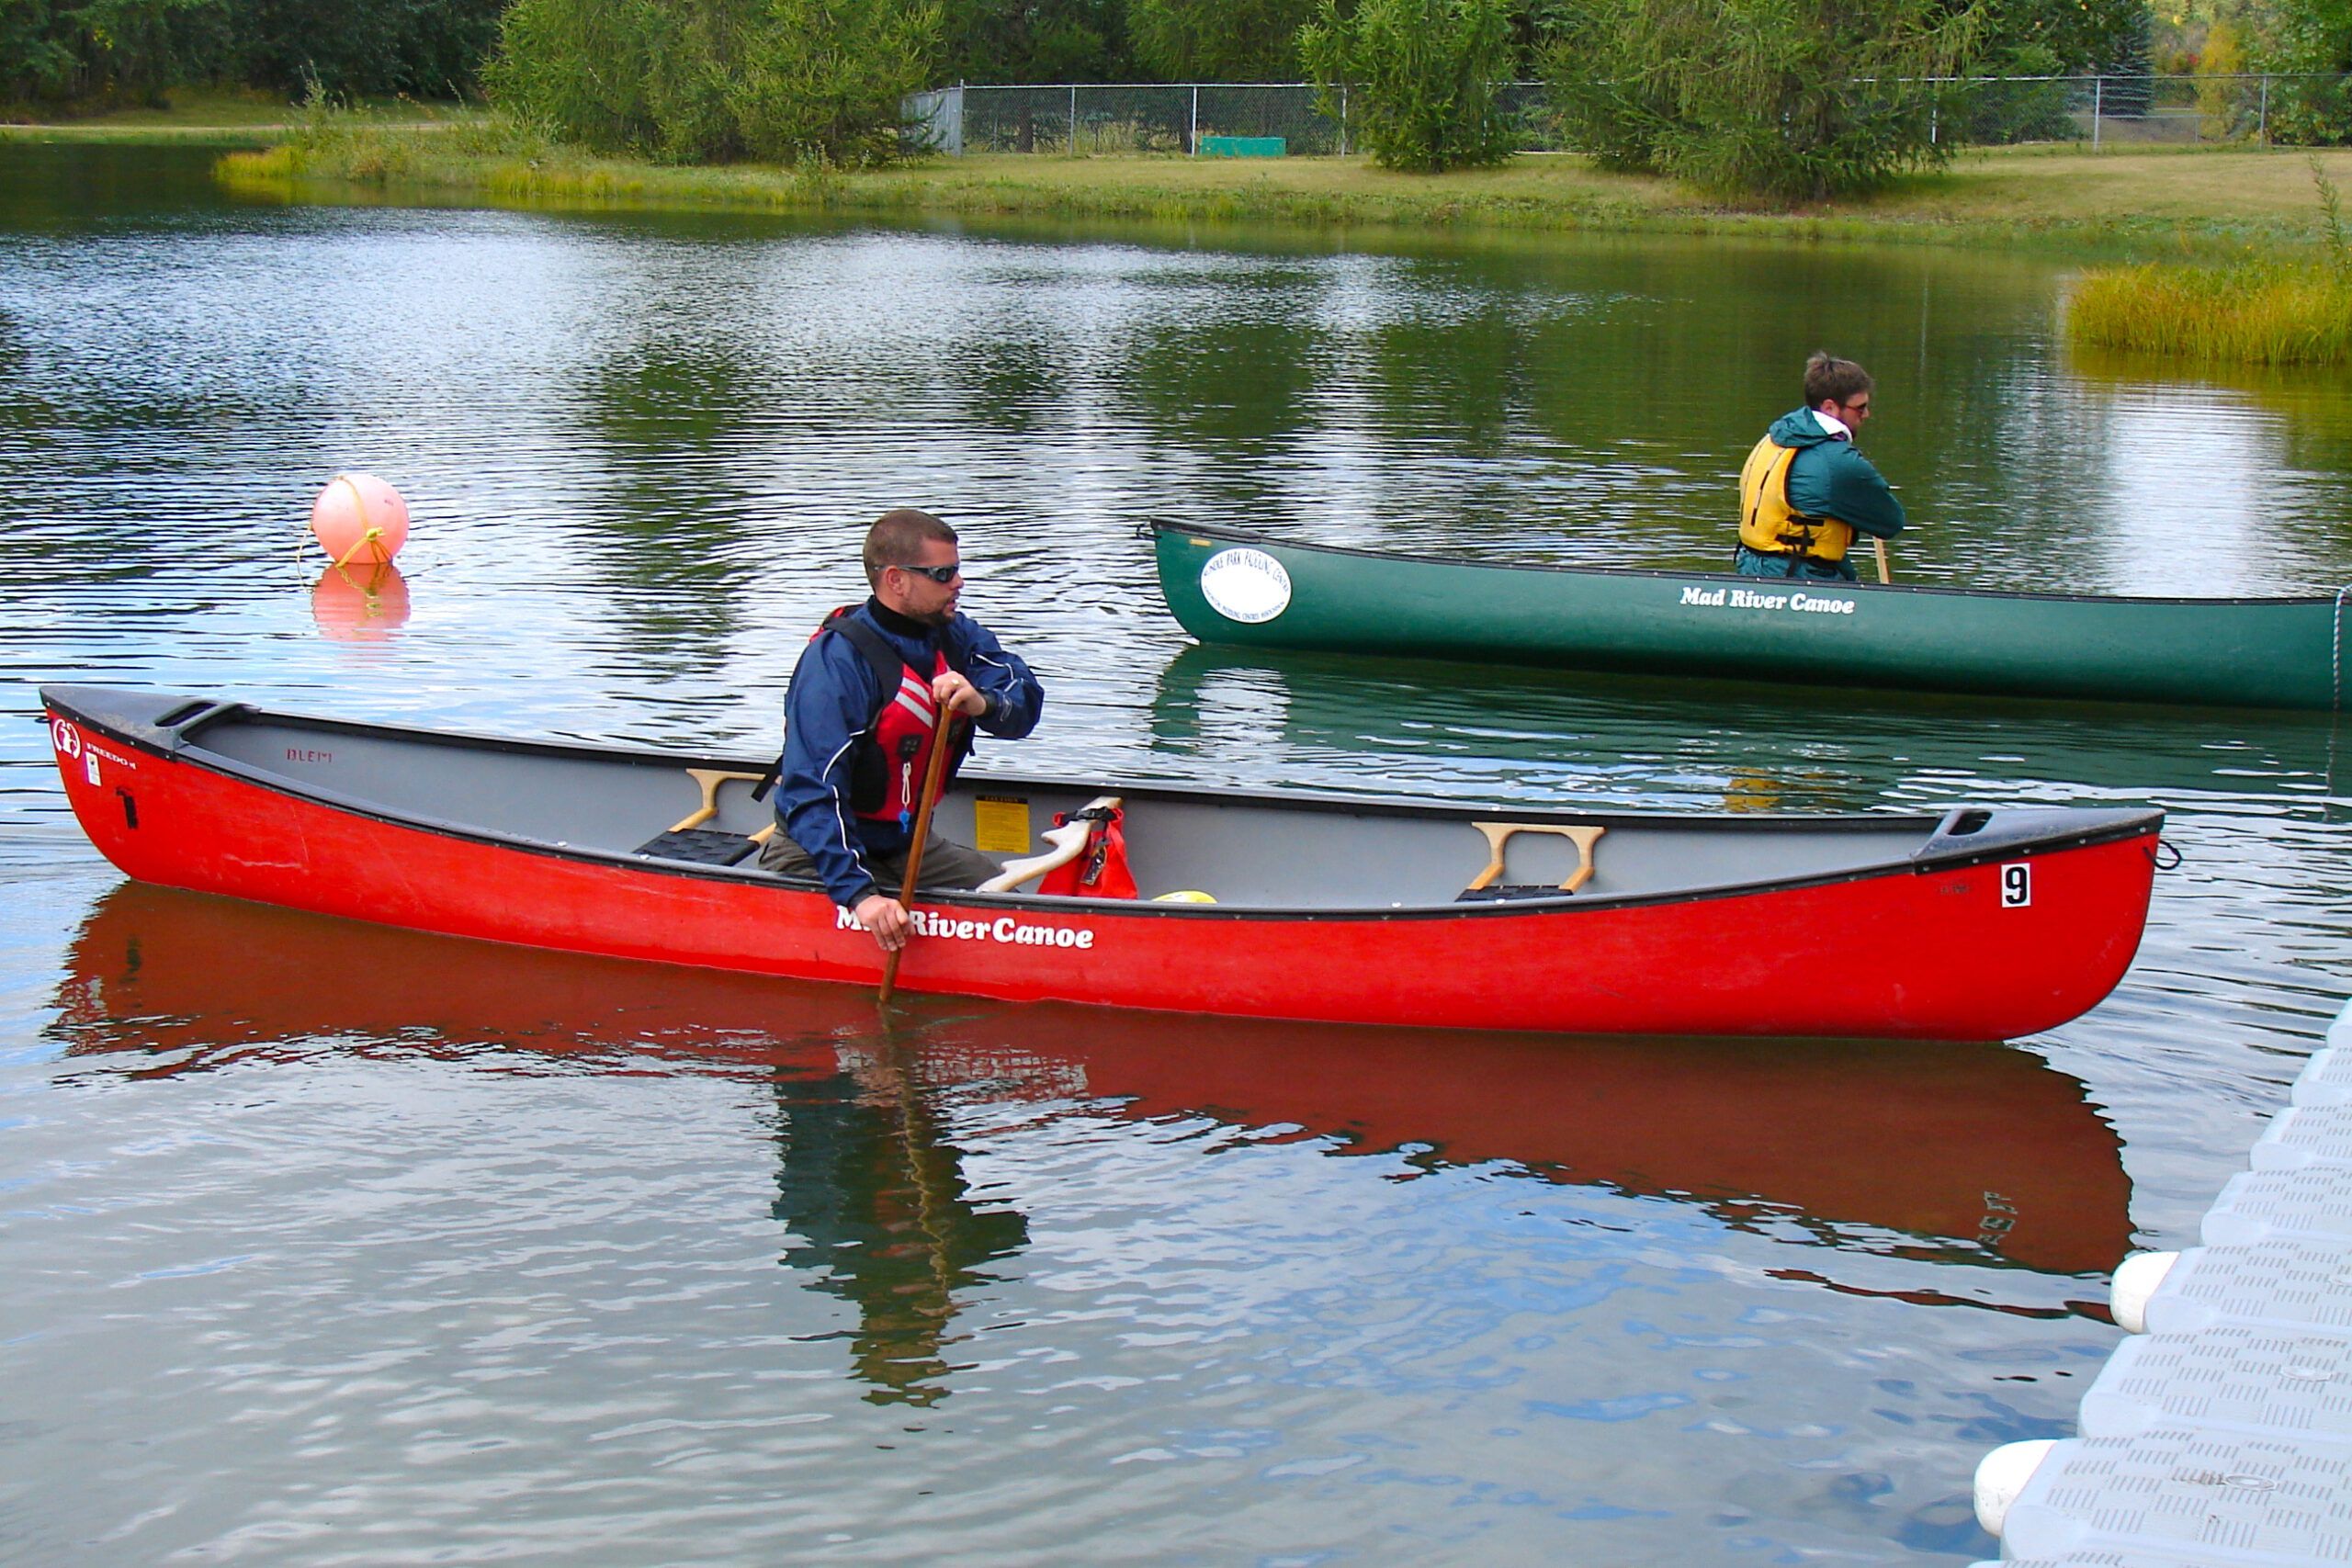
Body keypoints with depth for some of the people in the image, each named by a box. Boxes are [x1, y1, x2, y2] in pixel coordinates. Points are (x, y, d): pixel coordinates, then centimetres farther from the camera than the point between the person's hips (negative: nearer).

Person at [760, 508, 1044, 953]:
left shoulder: (955, 636, 0)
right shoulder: (836, 661, -24)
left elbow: (1025, 702, -11)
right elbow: (812, 793, -31)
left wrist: (983, 703, -36)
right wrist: (860, 893, -41)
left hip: (905, 844, 7)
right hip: (819, 853, -7)